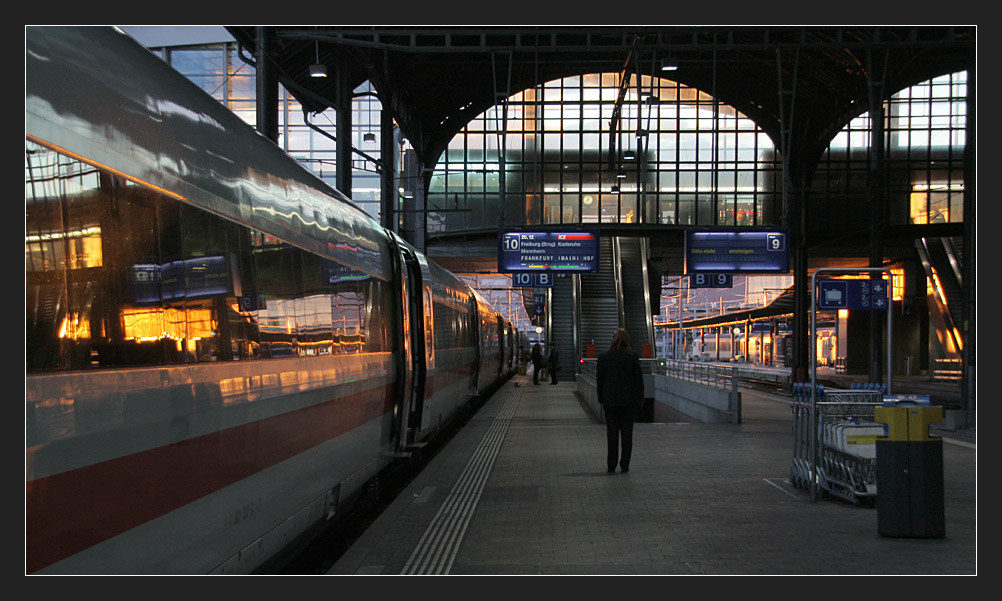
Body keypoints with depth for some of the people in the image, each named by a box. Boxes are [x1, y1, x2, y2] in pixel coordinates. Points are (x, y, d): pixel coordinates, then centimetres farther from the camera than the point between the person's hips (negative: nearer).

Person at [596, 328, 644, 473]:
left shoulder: (604, 357, -2)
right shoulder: (633, 356, -6)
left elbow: (599, 379, 2)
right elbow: (638, 378, -3)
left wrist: (601, 399, 10)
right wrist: (640, 398, 5)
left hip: (610, 401, 1)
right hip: (629, 400, -1)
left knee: (612, 432, 6)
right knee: (627, 432, 5)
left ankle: (611, 465, 6)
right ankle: (625, 465, 4)